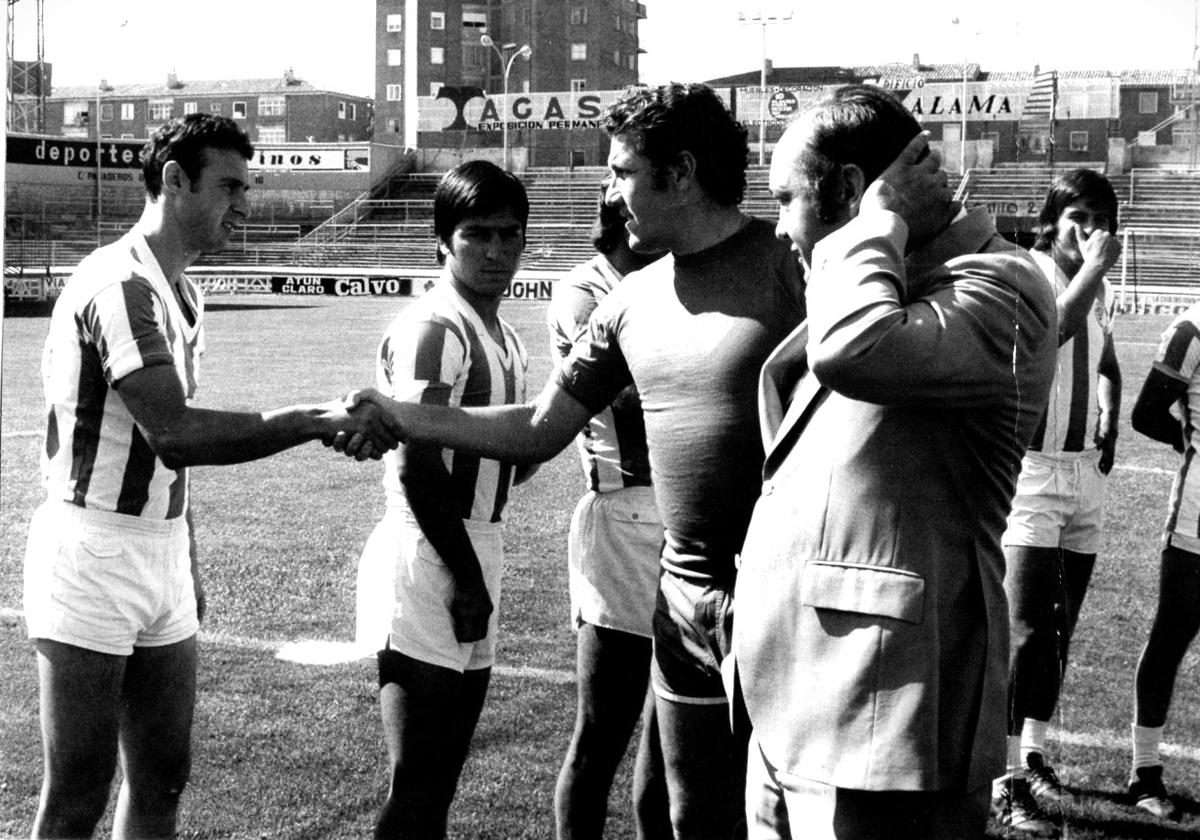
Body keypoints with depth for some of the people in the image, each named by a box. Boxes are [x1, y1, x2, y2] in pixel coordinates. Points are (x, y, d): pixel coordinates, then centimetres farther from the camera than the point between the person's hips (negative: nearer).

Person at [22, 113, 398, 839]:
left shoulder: (183, 293, 12)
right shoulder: (121, 284, -18)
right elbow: (175, 434, -29)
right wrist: (316, 421, -28)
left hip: (161, 560, 9)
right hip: (95, 556, -9)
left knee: (162, 778, 13)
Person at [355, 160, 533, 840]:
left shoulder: (505, 337, 15)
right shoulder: (434, 328, -14)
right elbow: (417, 465, -20)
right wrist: (465, 576, -17)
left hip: (476, 554, 9)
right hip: (430, 559, -9)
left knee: (441, 781, 16)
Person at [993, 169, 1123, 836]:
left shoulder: (1100, 289, 11)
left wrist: (1109, 426, 15)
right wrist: (1093, 269, -29)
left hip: (1085, 472, 7)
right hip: (1032, 468, -7)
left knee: (1060, 628, 12)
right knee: (1028, 631, -10)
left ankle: (1035, 755, 25)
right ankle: (1008, 781, -4)